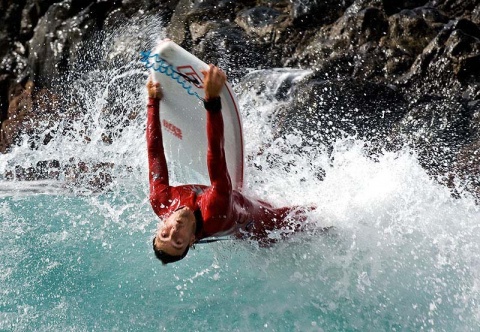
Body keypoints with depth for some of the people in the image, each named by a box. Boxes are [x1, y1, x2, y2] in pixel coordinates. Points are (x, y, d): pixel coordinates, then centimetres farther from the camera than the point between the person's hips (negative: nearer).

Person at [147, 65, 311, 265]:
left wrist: (153, 101, -22)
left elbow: (154, 152, -28)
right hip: (258, 226, -6)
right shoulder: (213, 216, -52)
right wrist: (213, 100, -67)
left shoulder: (161, 203, -37)